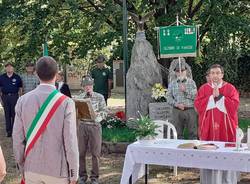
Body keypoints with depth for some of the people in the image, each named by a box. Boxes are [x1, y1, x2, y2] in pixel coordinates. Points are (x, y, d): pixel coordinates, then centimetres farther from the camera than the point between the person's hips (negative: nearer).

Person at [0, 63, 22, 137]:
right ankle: (8, 131, 13)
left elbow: (20, 88, 4)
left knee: (14, 114, 2)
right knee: (7, 114, 7)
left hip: (14, 96, -2)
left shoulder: (17, 77, 0)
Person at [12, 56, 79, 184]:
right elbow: (70, 141, -14)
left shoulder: (23, 100, -6)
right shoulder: (66, 103, -16)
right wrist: (74, 173, -2)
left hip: (31, 169, 3)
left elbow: (17, 139, -1)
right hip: (58, 170, -3)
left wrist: (22, 168, 12)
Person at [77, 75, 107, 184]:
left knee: (95, 153, 1)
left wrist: (97, 114, -17)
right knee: (81, 152, 5)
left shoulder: (99, 97, 4)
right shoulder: (79, 97, 8)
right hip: (82, 125, 1)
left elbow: (104, 112, 1)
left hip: (95, 126, -1)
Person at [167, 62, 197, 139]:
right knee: (177, 134, 4)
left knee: (193, 133, 1)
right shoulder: (172, 83, 10)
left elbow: (195, 96, -2)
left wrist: (185, 90, -13)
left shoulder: (191, 82, 7)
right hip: (177, 111, 1)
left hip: (190, 110, -1)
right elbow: (169, 98, 5)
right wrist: (176, 104, -11)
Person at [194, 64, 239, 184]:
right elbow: (197, 105, -4)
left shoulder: (230, 88, 3)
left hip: (225, 127, -1)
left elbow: (234, 105, -9)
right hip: (208, 127, 1)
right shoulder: (203, 88, 7)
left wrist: (219, 96, -14)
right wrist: (212, 96, -12)